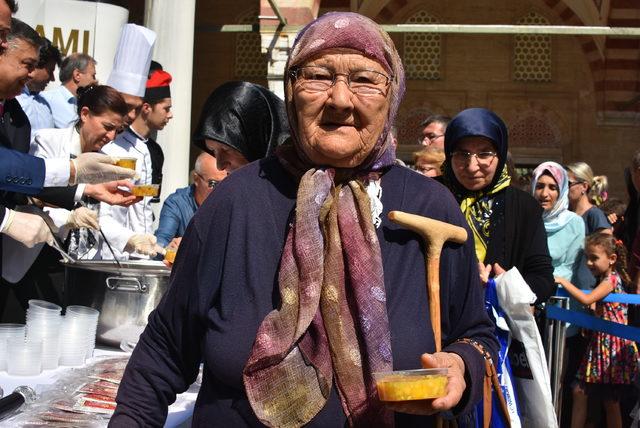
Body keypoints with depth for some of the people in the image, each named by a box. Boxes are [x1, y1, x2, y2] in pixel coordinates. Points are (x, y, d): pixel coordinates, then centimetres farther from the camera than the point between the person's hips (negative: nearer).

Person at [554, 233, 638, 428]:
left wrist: (563, 282, -20)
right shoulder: (604, 279, 14)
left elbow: (586, 299, -26)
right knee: (579, 391, 5)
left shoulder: (611, 279, -14)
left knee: (610, 401, 0)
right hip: (599, 341, 9)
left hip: (612, 345, -9)